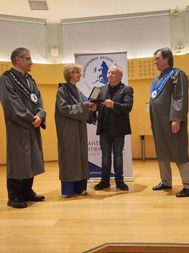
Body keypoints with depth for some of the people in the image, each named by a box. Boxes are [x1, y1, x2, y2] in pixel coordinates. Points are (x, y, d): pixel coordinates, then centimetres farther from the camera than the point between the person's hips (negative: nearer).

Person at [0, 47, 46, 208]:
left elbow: (38, 100, 9)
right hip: (17, 127, -7)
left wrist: (39, 116, -10)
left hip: (33, 127, 8)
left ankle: (27, 191, 24)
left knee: (31, 159, 11)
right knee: (17, 160, -2)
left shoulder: (30, 79, 16)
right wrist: (32, 119, -14)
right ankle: (14, 197, 10)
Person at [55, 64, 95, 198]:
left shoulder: (78, 91, 17)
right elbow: (64, 108, -16)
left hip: (80, 129, 8)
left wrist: (90, 108, -4)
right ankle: (68, 189, 2)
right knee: (69, 157, -5)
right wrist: (83, 105, -18)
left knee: (81, 156, 6)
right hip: (68, 129, -7)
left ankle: (79, 187, 13)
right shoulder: (62, 90, -5)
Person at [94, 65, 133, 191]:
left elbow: (128, 106, -14)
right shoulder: (102, 89, 13)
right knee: (105, 155, 9)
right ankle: (105, 181, 18)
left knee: (118, 155, 7)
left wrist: (113, 105, -28)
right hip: (104, 128, 3)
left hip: (118, 129, -3)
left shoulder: (127, 89, 0)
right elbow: (98, 105, 7)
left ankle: (119, 181, 18)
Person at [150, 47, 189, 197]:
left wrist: (176, 119, -23)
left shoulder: (177, 74, -4)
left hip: (171, 122, -8)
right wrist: (153, 122, 15)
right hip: (159, 122, 9)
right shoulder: (157, 80, 20)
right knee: (162, 153, 12)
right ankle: (166, 182, 23)